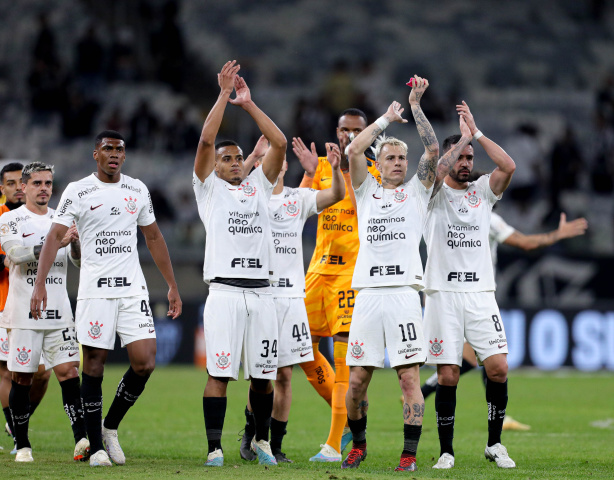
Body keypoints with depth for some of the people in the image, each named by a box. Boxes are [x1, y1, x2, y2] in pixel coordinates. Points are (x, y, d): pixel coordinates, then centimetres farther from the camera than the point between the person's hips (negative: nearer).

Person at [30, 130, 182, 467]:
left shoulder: (137, 190, 10)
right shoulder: (78, 191, -2)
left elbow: (153, 238, 18)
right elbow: (55, 236, -9)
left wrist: (172, 286, 17)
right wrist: (40, 283, -20)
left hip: (133, 287, 3)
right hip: (94, 288, -3)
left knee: (144, 364, -7)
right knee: (94, 366, -2)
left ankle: (110, 426, 15)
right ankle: (96, 446, 8)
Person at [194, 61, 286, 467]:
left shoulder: (258, 186, 18)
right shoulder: (209, 187, 10)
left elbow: (279, 143, 9)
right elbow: (206, 140, -3)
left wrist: (248, 103, 8)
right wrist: (224, 94, -1)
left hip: (261, 292, 3)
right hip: (225, 291, -3)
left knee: (263, 373, 6)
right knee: (220, 372, -8)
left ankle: (261, 439, 23)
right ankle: (214, 447, -7)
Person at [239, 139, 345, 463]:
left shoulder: (298, 199, 12)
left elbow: (336, 195, 0)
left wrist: (335, 168, -18)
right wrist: (254, 155, -28)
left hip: (291, 294, 3)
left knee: (284, 374, 3)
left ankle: (275, 445, 11)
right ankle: (251, 435, 18)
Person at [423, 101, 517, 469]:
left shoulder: (482, 191, 12)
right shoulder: (434, 193, 5)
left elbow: (509, 166, -6)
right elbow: (435, 169, -17)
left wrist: (476, 132, -6)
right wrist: (463, 133, -16)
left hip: (481, 293, 2)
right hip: (443, 294, -2)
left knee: (498, 368, -7)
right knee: (448, 376, -4)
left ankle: (495, 444, 8)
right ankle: (446, 451, 6)